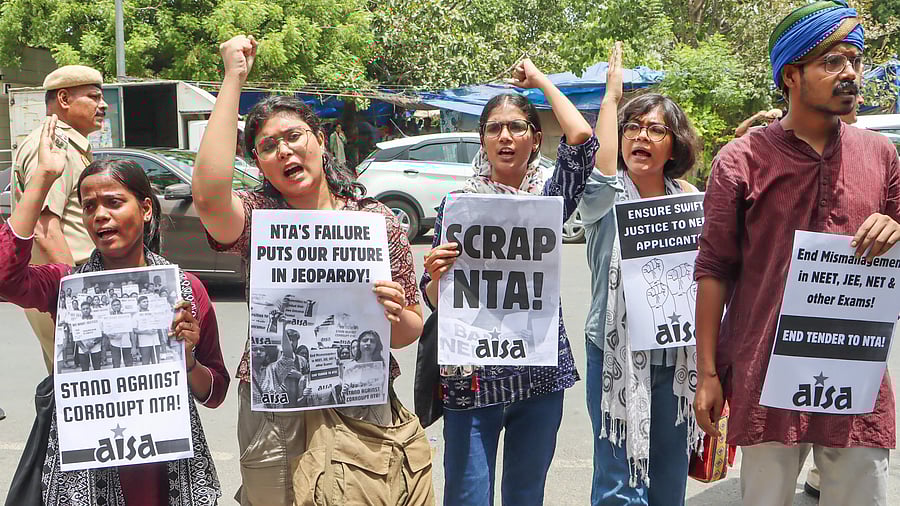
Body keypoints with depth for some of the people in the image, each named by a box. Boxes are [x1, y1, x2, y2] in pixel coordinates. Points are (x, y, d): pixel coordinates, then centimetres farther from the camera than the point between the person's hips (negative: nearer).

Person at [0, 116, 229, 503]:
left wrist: (187, 358, -17)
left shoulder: (186, 288, -2)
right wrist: (43, 177, -21)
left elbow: (214, 394, 4)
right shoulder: (67, 284, -3)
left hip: (171, 474, 1)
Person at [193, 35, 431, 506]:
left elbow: (411, 331, 8)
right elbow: (209, 195, -27)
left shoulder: (379, 220, 2)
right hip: (278, 420, -1)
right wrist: (233, 77, -20)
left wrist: (395, 316, -17)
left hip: (368, 415, 2)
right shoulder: (259, 217, -2)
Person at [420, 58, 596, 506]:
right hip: (472, 377, -1)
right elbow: (434, 300, 1)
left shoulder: (549, 198, 4)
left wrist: (539, 79, 0)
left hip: (540, 373, 1)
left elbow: (581, 138, -13)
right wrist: (437, 275, -22)